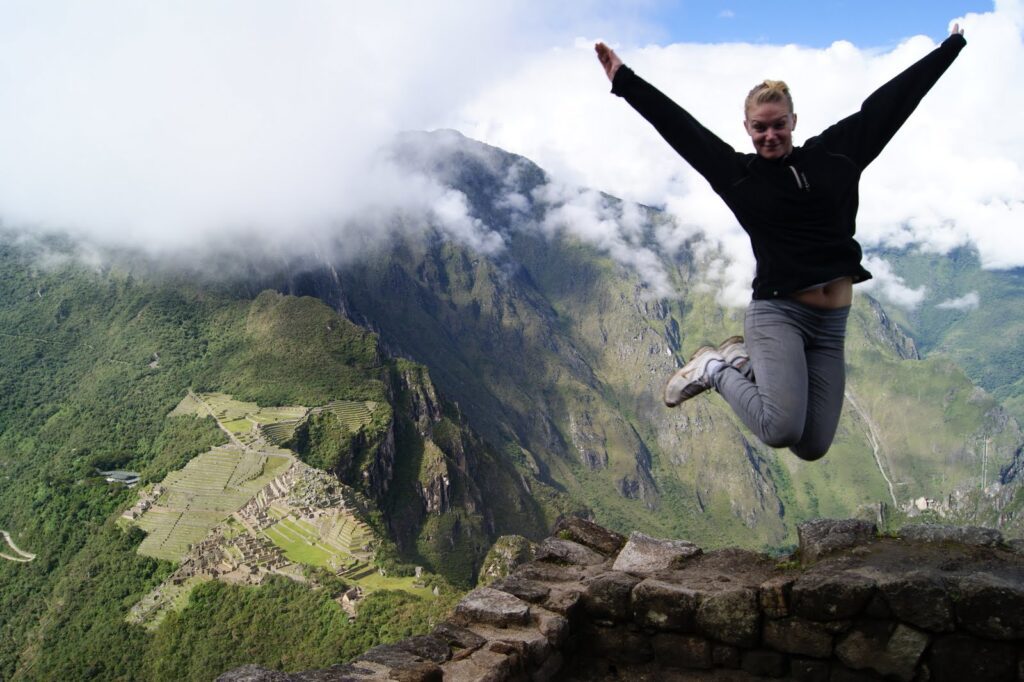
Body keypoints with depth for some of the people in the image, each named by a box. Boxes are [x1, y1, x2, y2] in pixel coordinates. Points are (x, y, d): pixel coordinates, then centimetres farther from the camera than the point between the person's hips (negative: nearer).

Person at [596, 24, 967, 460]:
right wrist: (624, 81, -6)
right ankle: (714, 368, 5)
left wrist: (951, 46, 22)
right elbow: (677, 125, -3)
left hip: (831, 322, 5)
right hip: (777, 312, -4)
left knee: (812, 446, 5)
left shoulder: (833, 154, 8)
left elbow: (890, 100, 13)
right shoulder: (738, 174, 0)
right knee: (781, 430, -24)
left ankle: (745, 360, 25)